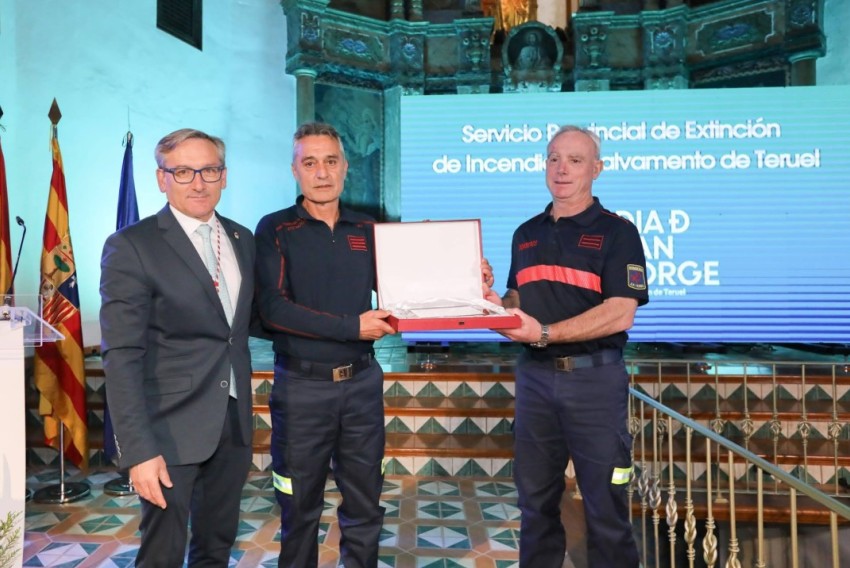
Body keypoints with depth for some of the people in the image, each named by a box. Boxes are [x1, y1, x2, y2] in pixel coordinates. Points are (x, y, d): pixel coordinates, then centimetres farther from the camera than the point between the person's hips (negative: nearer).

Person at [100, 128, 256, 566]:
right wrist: (139, 450, -19)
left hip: (234, 422, 5)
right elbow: (122, 357, -14)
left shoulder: (242, 240, 8)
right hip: (172, 429, -5)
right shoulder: (131, 247, -10)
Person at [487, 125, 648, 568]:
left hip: (595, 379, -4)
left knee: (605, 504, 7)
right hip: (534, 377, 5)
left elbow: (619, 315, -15)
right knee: (535, 500, 15)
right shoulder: (526, 234, 12)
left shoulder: (617, 232, -5)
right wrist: (496, 304, -5)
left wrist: (545, 333, -24)